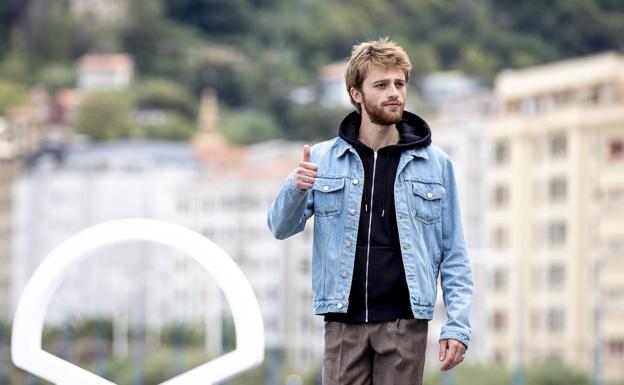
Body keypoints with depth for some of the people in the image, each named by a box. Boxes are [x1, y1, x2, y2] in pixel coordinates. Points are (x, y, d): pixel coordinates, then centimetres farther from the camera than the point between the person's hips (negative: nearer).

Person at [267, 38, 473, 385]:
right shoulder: (323, 159, 6)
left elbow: (454, 256, 5)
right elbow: (281, 228, 6)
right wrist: (296, 189, -15)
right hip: (344, 322, 1)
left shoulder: (435, 164, 4)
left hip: (405, 323, -1)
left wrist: (458, 325, -5)